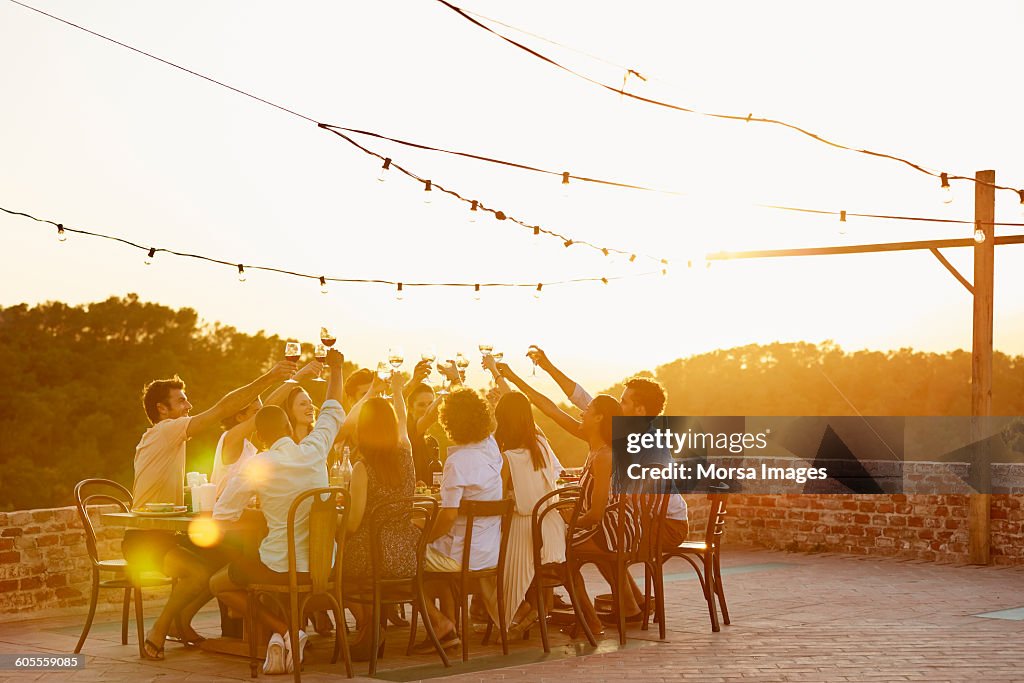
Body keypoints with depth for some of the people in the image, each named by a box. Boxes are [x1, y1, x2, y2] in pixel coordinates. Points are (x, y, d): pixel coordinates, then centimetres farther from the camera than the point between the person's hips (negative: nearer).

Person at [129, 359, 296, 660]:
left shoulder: (151, 439, 20)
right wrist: (268, 378, -21)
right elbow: (223, 408, -20)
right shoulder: (166, 432, -12)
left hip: (161, 535, 10)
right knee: (201, 571, -31)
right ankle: (158, 633, -11)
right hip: (143, 539, -10)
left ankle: (182, 622, 16)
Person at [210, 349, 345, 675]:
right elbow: (333, 412, 16)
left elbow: (221, 517, -9)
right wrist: (335, 369, 29)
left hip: (279, 567, -6)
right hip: (321, 566, 6)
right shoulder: (314, 451, -4)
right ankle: (290, 634, 13)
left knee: (218, 583, 21)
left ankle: (284, 631, 1)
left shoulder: (256, 467, -13)